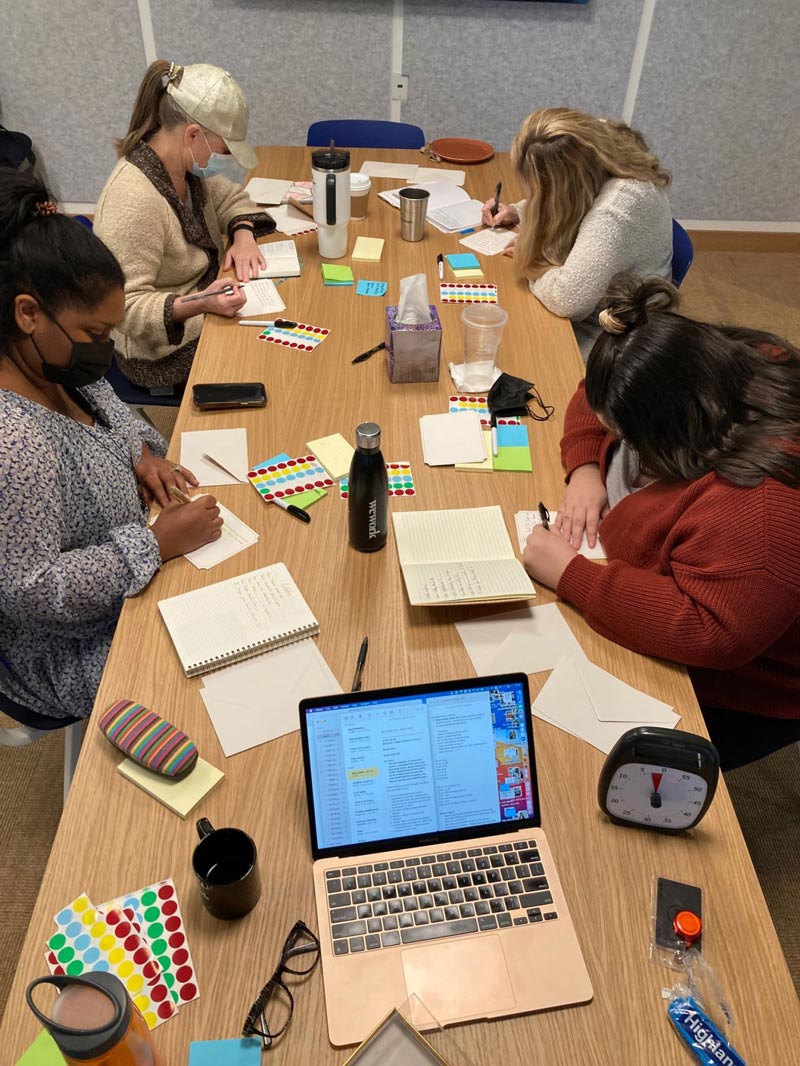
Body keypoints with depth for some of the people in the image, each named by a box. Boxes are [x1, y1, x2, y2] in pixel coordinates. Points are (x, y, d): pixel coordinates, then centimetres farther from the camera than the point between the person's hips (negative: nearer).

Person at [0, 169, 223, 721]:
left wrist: (141, 453, -6)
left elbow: (113, 413, 15)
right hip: (78, 654, -8)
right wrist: (158, 544, -28)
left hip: (136, 575, 8)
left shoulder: (58, 364, -6)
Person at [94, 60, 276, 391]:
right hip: (168, 349, -8)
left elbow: (229, 198, 13)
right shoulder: (134, 199, -29)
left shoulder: (186, 163, -4)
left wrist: (243, 233, -9)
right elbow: (125, 306, -28)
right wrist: (196, 306, -42)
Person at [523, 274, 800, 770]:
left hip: (729, 695, -8)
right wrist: (585, 468, -16)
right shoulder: (700, 367, -13)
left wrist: (570, 575, -35)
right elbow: (594, 397, 2)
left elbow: (709, 632, -42)